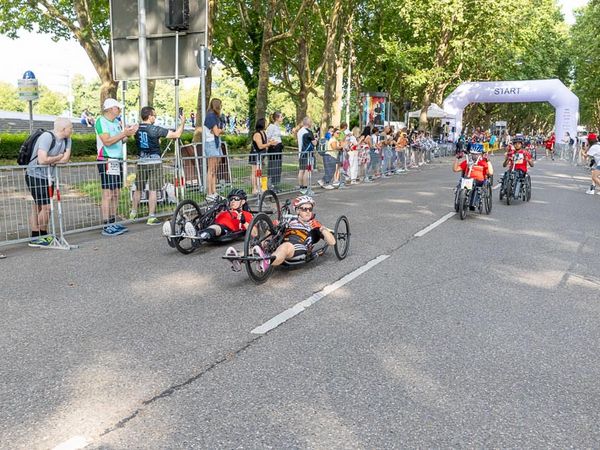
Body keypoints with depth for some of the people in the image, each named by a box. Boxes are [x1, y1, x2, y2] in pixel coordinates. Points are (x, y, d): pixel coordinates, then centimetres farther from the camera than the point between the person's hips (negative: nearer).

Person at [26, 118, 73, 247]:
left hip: (48, 177, 8)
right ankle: (43, 235, 9)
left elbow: (65, 159, -5)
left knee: (38, 207, 11)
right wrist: (58, 157, -13)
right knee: (46, 207, -7)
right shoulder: (47, 137, -21)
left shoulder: (67, 140, 2)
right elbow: (42, 160, -29)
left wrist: (50, 160, -17)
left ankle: (35, 238, 15)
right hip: (35, 176, -8)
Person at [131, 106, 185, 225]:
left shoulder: (137, 129, 4)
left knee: (138, 189, 16)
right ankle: (151, 217, 0)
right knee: (152, 190, -2)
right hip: (154, 161, -5)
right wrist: (182, 123, 2)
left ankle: (133, 213, 26)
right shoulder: (155, 129, -12)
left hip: (141, 161, 5)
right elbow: (176, 135, -12)